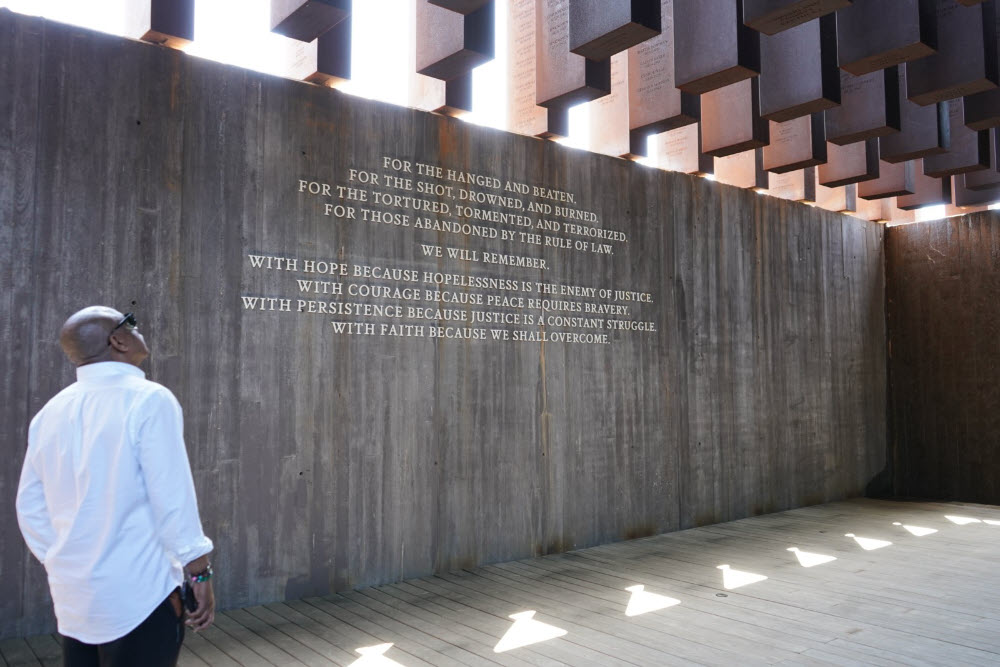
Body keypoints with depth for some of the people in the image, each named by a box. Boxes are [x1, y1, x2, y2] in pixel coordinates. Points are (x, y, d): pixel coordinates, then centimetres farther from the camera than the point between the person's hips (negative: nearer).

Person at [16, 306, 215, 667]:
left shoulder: (51, 412, 7)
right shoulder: (148, 399, -13)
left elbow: (31, 507, 12)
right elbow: (174, 498, -16)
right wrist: (199, 575, -9)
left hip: (73, 596, 7)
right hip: (139, 595, -6)